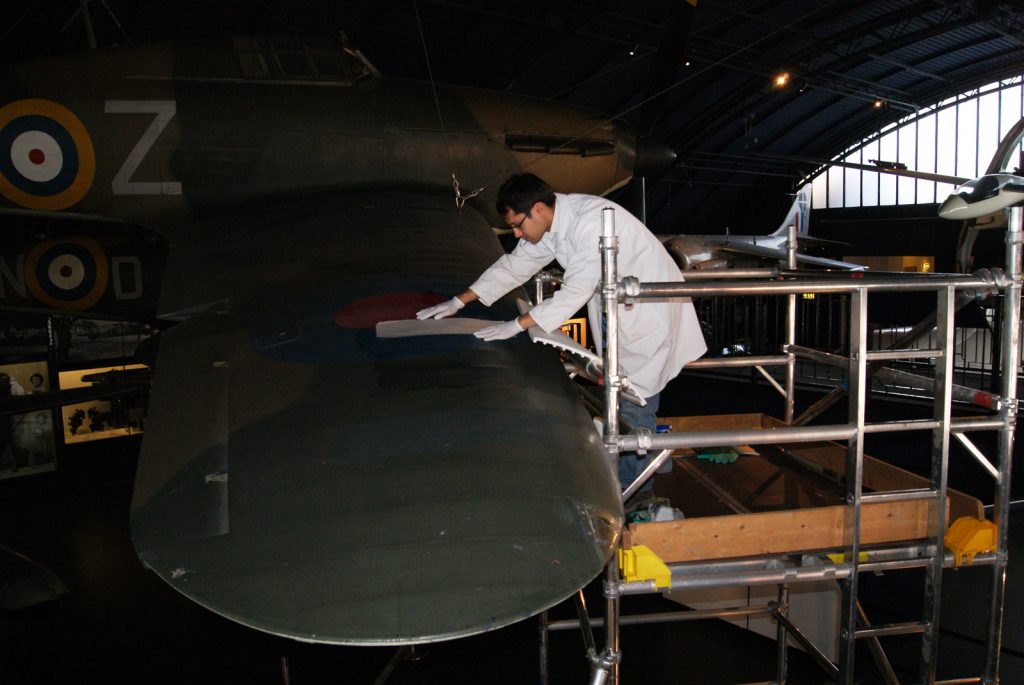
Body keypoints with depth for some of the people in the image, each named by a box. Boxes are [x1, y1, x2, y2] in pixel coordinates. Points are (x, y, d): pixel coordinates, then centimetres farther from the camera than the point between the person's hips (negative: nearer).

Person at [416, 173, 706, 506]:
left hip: (651, 312, -9)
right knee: (621, 397, 12)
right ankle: (625, 476, 24)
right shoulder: (550, 223, -1)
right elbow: (514, 266, 8)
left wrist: (517, 325, -27)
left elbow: (576, 291, -31)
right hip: (621, 311, 9)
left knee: (636, 400, -5)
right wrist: (458, 302, 6)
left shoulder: (591, 223, -29)